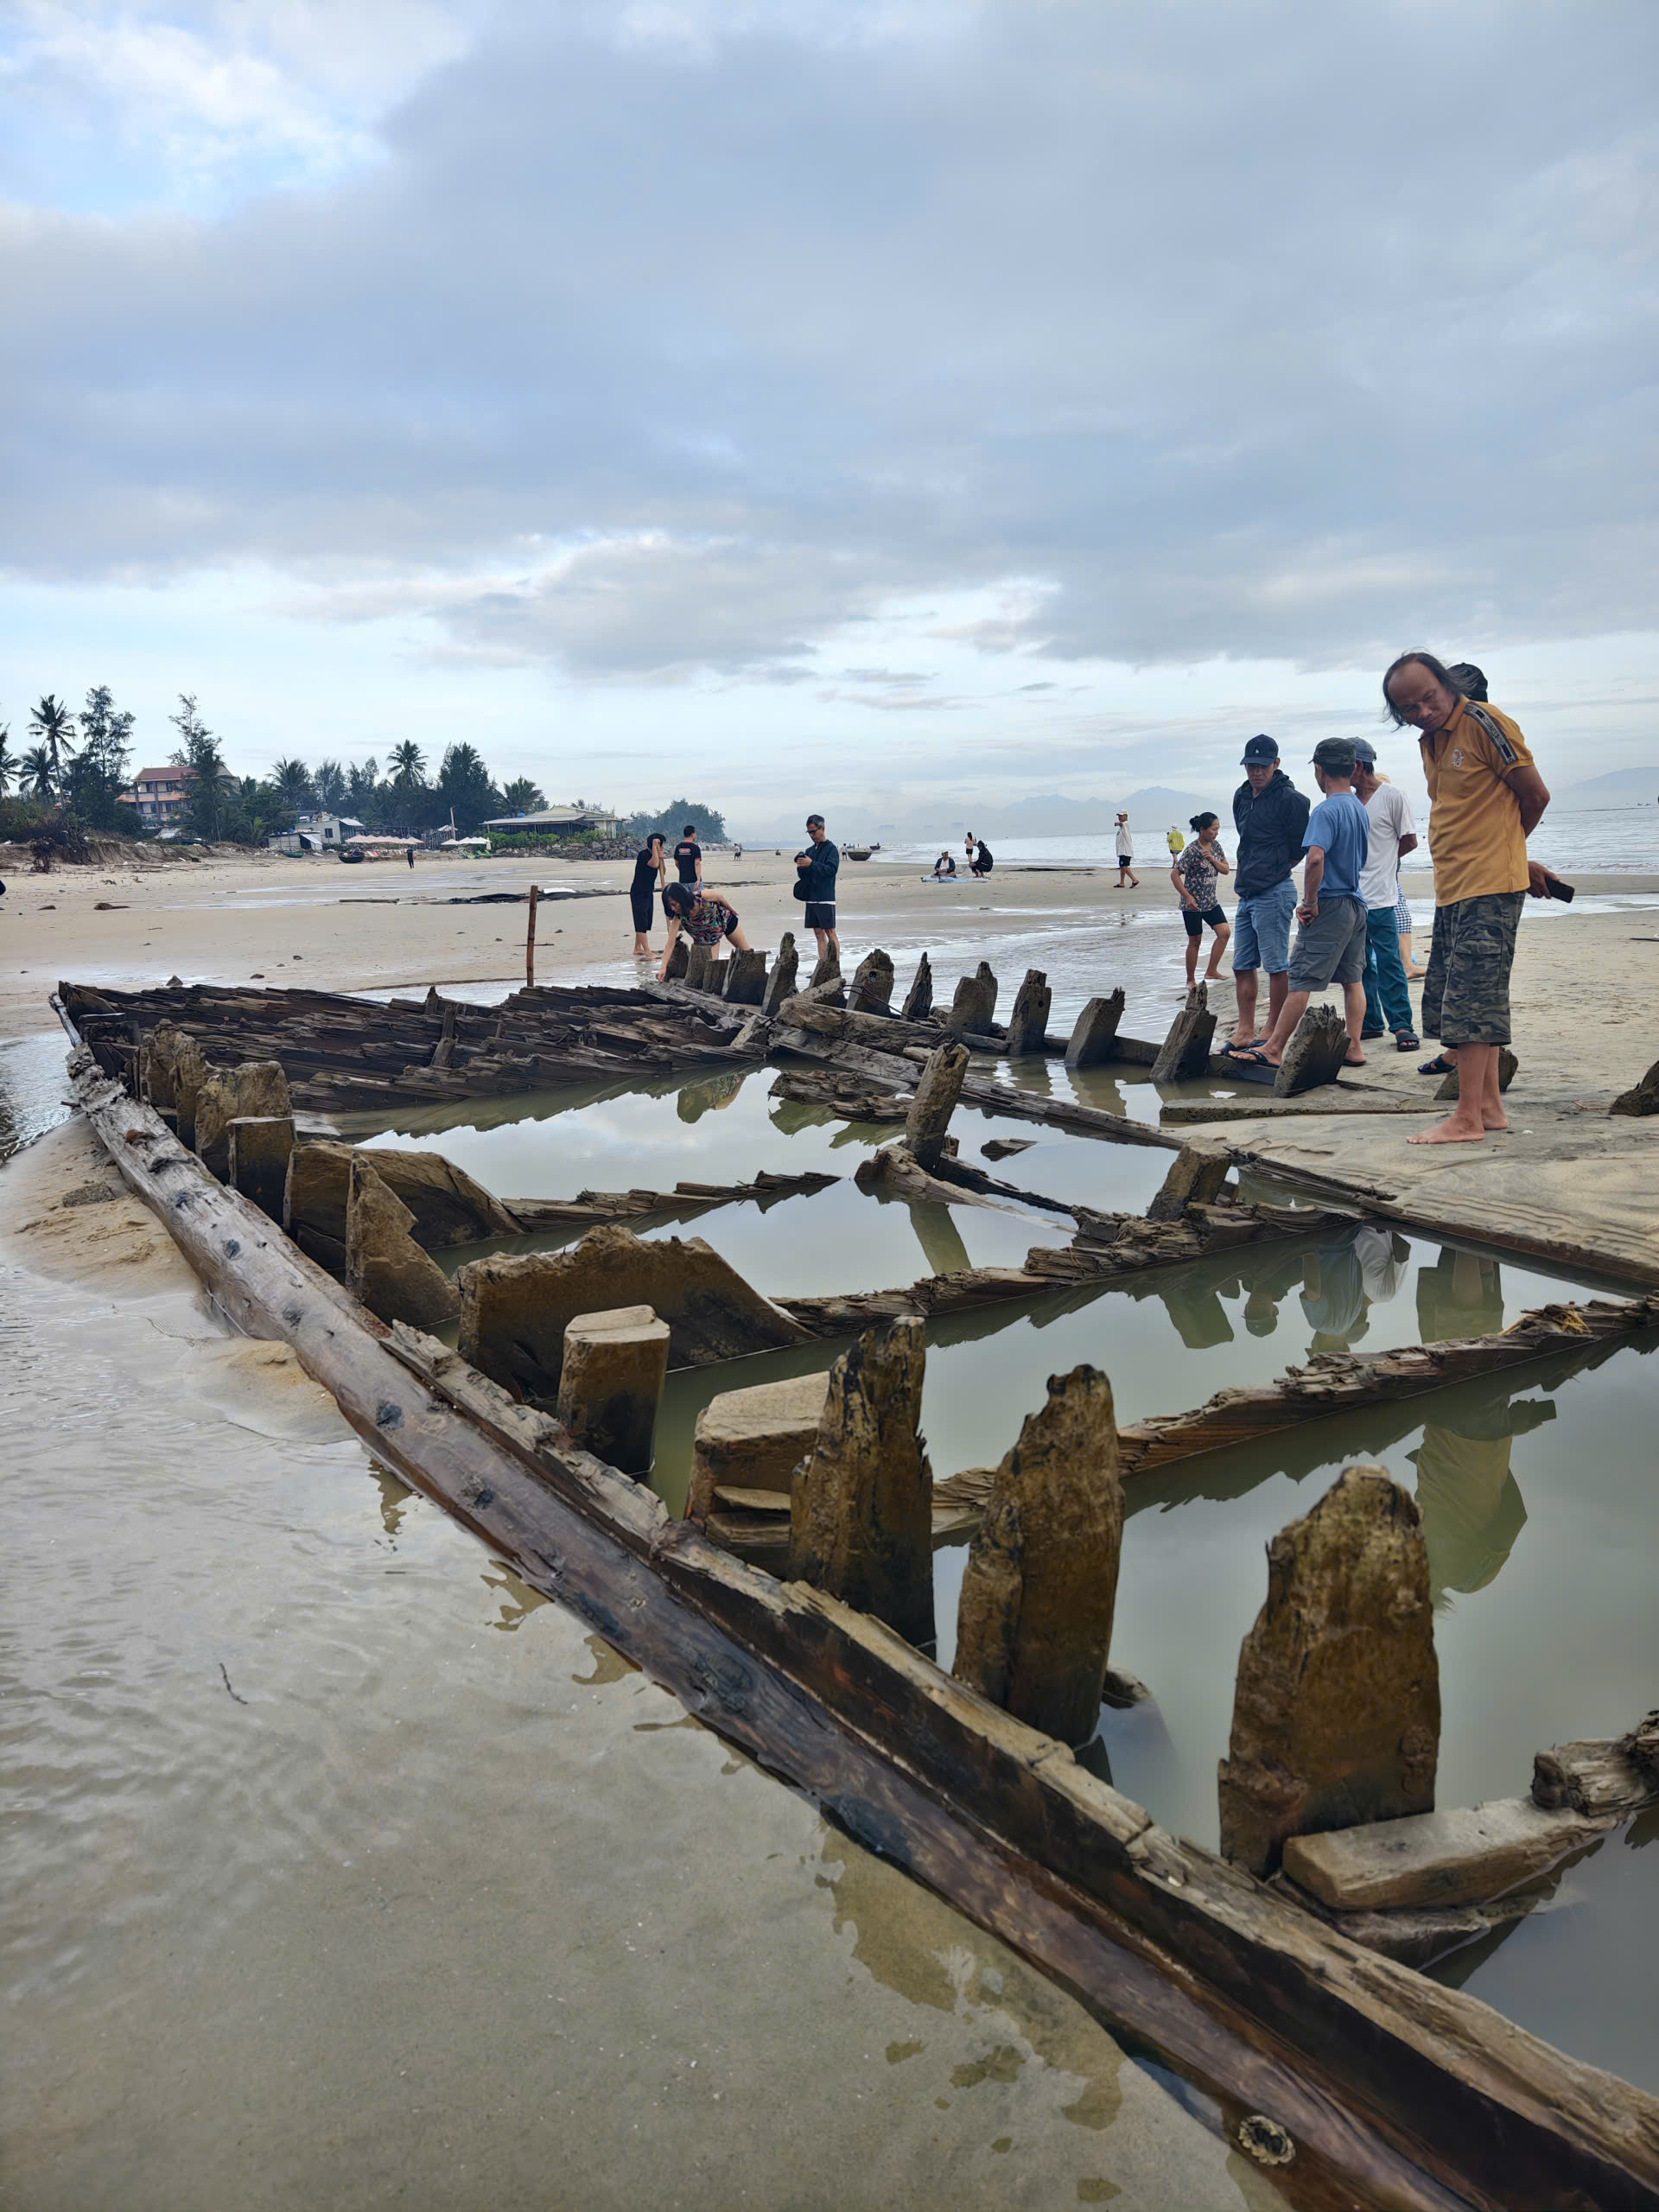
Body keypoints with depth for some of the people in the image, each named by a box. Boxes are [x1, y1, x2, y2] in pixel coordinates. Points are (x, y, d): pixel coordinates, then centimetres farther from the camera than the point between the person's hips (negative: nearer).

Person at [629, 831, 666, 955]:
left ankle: (637, 949, 21)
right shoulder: (643, 854, -17)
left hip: (648, 892, 9)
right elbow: (654, 864, -33)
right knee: (641, 921, -10)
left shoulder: (655, 855, 8)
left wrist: (661, 857, -9)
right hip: (638, 892, -9)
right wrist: (654, 847, -25)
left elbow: (663, 872, 4)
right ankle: (647, 951, -15)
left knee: (645, 922, 12)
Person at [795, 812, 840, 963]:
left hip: (825, 897, -7)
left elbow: (831, 869, -17)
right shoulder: (809, 850, 16)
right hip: (811, 898, 7)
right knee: (818, 933, 6)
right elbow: (803, 875, 18)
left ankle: (836, 966, -9)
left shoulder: (831, 849, -4)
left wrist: (811, 864, -23)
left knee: (830, 932, -8)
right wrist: (801, 865, -3)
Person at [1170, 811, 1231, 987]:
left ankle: (1211, 971, 5)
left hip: (1211, 901, 7)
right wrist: (1188, 897, -20)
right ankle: (1190, 980, 14)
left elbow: (1226, 870, 6)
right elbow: (1174, 875, -16)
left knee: (1225, 932, -5)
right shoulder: (1192, 850, -16)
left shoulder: (1215, 846, 6)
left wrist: (1212, 859, -12)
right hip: (1193, 903, -7)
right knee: (1195, 941, 1)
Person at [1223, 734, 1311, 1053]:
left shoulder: (1289, 799, -11)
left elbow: (1301, 847, -7)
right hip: (1247, 893, 9)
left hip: (1274, 893, -9)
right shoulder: (1242, 797, 14)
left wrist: (1276, 868, 2)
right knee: (1242, 965, 11)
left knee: (1276, 966, -2)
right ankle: (1245, 1032, 18)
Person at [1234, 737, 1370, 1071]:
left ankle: (1273, 1050, -6)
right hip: (1357, 905, 9)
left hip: (1329, 906, -9)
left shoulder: (1327, 811, -15)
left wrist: (1310, 902, -18)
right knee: (1353, 979, 10)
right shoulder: (1361, 810, 13)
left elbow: (1315, 858, -28)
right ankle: (1354, 1048, 11)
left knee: (1301, 979, -8)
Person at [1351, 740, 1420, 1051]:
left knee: (1388, 963, -5)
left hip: (1379, 898, -7)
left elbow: (1409, 841, -2)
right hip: (1351, 896, 7)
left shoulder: (1392, 796, -6)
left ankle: (1401, 1025, 0)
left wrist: (1379, 861, 6)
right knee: (1360, 963, 10)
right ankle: (1371, 1022, 18)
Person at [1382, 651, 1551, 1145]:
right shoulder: (1429, 743, 16)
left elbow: (1536, 795, -6)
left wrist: (1499, 849, 9)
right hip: (1451, 891, 9)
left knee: (1471, 999, -10)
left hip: (1489, 888, -9)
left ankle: (1468, 1119, -7)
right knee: (1449, 1001, 10)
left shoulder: (1484, 724, -10)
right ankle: (1489, 1107, 17)